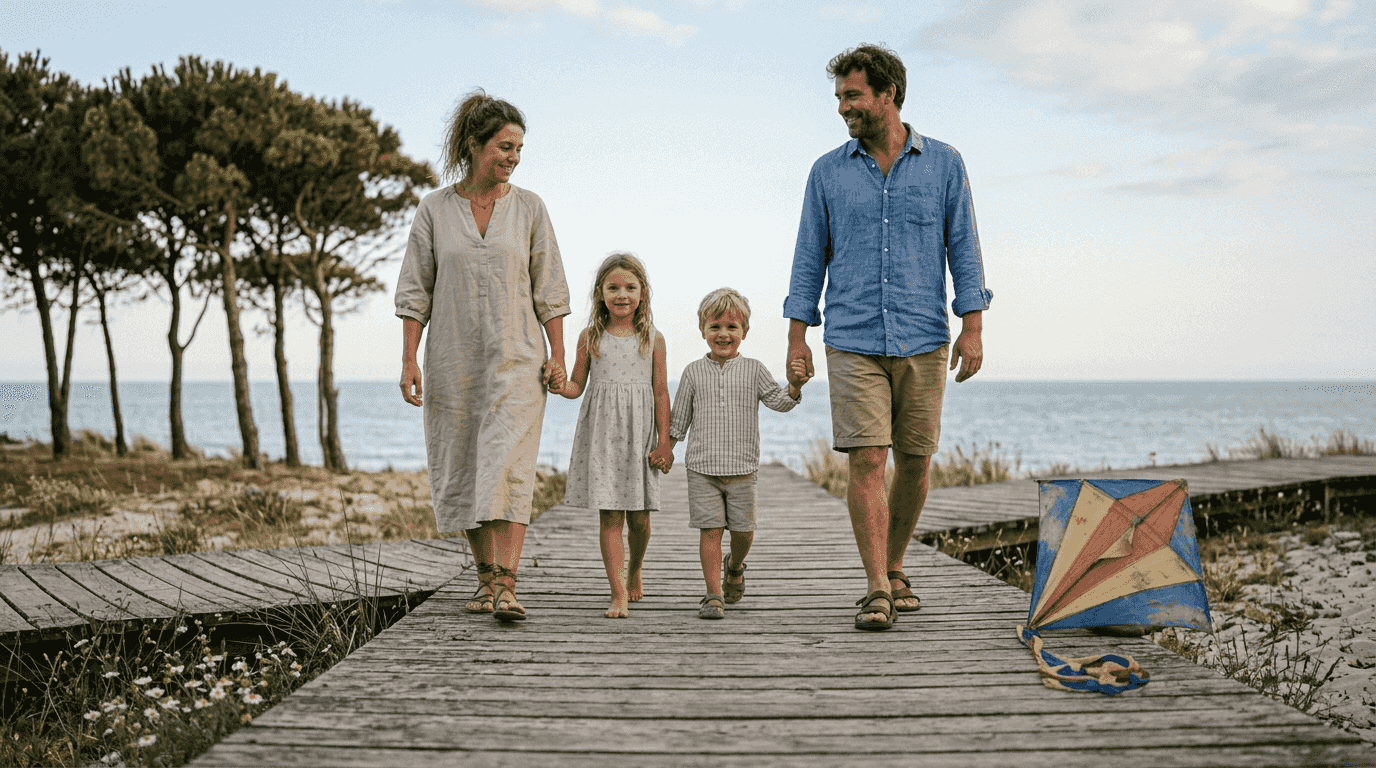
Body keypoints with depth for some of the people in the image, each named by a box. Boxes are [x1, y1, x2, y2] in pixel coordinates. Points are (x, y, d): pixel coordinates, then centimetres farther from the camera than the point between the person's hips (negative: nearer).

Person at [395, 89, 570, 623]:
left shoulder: (528, 207, 3)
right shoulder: (434, 209, 2)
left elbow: (548, 288, 5)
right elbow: (415, 291, 3)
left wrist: (557, 356, -2)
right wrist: (408, 360, -4)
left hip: (516, 359, -1)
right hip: (453, 360, 2)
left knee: (509, 467, -13)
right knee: (461, 471, 7)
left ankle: (507, 585, -16)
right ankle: (485, 576, 22)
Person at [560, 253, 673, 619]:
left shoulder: (653, 339, 4)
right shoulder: (590, 337, 4)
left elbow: (661, 393, 4)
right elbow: (577, 386, 7)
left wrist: (664, 441, -1)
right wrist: (556, 384, -16)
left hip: (639, 433, 1)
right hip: (601, 434, 0)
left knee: (639, 516, 7)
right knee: (609, 515, -4)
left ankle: (634, 571, 36)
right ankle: (619, 594, -1)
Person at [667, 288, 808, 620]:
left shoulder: (753, 370, 5)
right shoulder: (693, 372, 6)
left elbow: (779, 401, -5)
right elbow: (678, 420, 13)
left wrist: (794, 385, -24)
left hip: (741, 468, 1)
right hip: (702, 468, 0)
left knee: (743, 529, 7)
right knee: (709, 530, -4)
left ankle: (734, 567, 38)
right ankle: (714, 595, 2)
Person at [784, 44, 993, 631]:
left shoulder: (943, 164, 5)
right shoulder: (827, 172, 6)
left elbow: (963, 248, 5)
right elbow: (810, 257, 8)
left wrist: (973, 327, -3)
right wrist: (797, 337, 2)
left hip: (923, 341, 1)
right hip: (852, 343, -1)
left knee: (914, 462, 7)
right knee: (866, 461, -9)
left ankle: (894, 571, 26)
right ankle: (877, 591, -4)